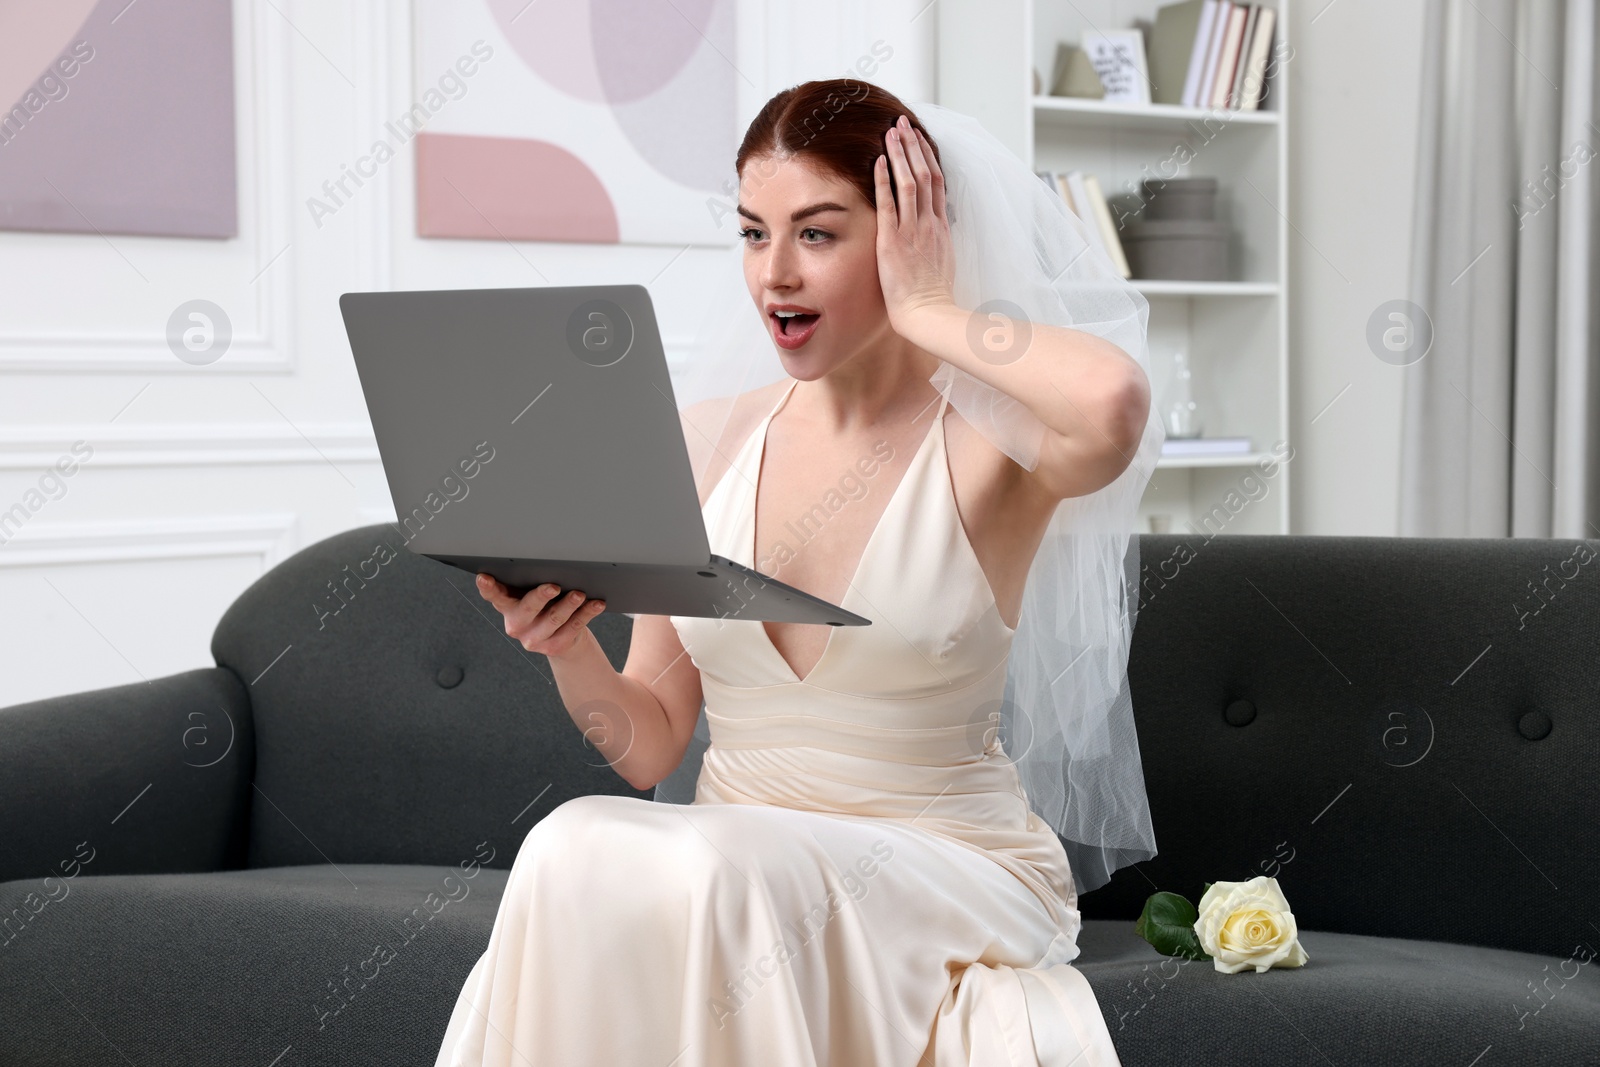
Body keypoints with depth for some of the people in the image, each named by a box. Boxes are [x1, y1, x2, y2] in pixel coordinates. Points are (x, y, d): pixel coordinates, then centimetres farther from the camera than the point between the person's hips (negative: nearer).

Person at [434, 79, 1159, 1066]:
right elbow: (651, 747, 11)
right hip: (726, 865, 4)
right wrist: (568, 649, -11)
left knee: (708, 871, -33)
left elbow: (1113, 400, -34)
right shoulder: (701, 444, 8)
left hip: (941, 872, -4)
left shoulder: (986, 439, -6)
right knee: (578, 848, -28)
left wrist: (925, 312, -17)